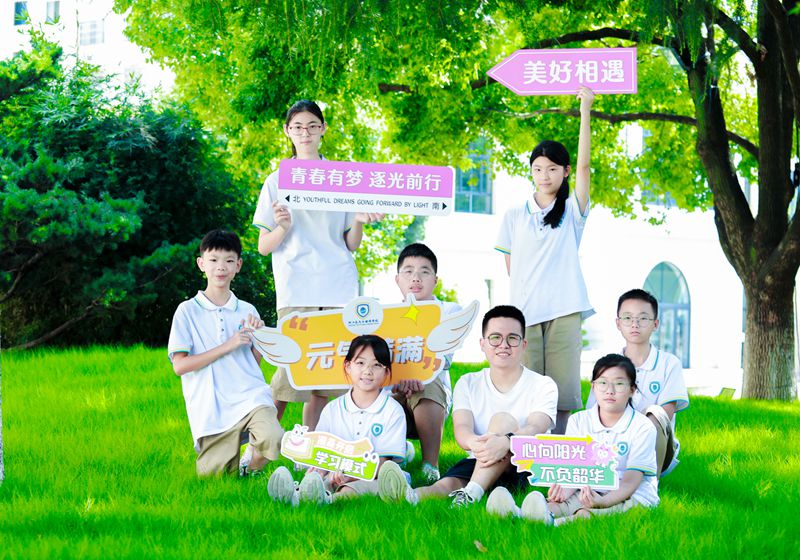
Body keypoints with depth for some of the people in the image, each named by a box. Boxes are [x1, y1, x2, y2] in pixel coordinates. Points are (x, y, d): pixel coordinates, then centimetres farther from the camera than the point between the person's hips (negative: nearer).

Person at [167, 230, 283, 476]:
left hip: (249, 397, 1)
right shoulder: (188, 311, 2)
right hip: (211, 409, -1)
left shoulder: (246, 311, 13)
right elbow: (180, 365, -7)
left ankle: (252, 467, 4)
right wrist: (227, 346, -11)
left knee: (272, 440, -29)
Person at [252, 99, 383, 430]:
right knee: (292, 366, -13)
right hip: (296, 289, -2)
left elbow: (351, 245, 13)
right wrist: (283, 228, -14)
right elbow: (263, 247, 7)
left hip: (339, 288, 2)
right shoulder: (278, 181, 9)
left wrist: (360, 223, -7)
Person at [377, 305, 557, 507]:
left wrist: (505, 442, -42)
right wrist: (476, 443, -35)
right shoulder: (468, 383, 11)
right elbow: (461, 428, -7)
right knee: (448, 483, -31)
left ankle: (470, 495, -48)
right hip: (478, 465, 2)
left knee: (503, 419, -29)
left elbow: (535, 429, -17)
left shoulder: (543, 385, 3)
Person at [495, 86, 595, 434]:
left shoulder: (572, 211, 8)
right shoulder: (515, 217, 13)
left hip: (564, 312, -1)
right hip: (523, 312, 1)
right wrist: (525, 292, -1)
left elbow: (583, 166, -5)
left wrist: (585, 111, -12)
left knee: (562, 391, -4)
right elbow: (511, 268, 15)